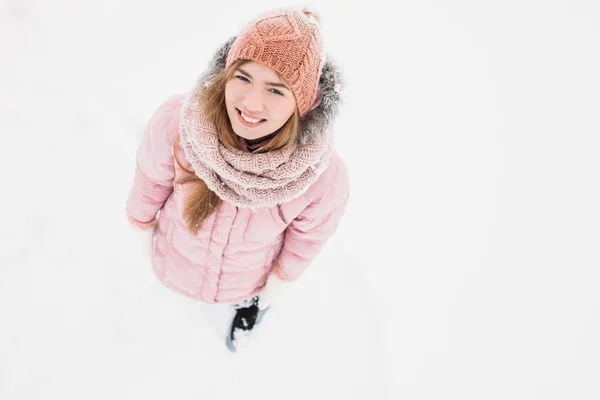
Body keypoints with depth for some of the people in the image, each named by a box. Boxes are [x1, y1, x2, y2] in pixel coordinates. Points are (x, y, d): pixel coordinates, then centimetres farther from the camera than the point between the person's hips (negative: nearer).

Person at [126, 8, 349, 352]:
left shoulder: (324, 178, -39)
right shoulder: (174, 122, -39)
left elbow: (307, 237, -16)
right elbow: (152, 178, -16)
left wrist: (282, 281, 1)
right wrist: (144, 226, 3)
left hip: (248, 280, 0)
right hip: (177, 262, 1)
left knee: (249, 300, 37)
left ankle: (248, 308, 74)